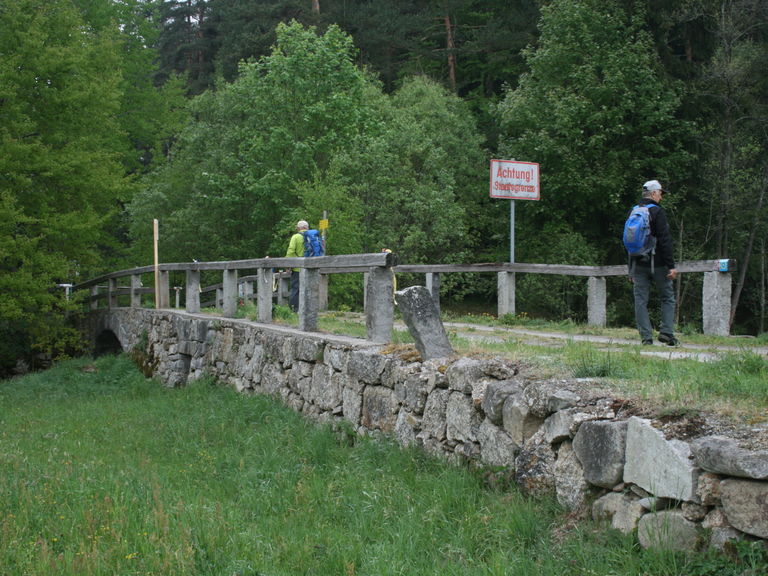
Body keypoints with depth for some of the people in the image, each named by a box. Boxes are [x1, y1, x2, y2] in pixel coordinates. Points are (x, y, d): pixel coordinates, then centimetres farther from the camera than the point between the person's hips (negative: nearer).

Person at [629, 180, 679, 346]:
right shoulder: (657, 211, -8)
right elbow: (664, 241, -13)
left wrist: (631, 270, 20)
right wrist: (671, 266, -12)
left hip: (638, 264, 5)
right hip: (657, 263, -5)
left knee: (641, 300, 3)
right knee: (667, 298, 7)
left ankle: (646, 336, -1)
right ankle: (666, 332, -4)